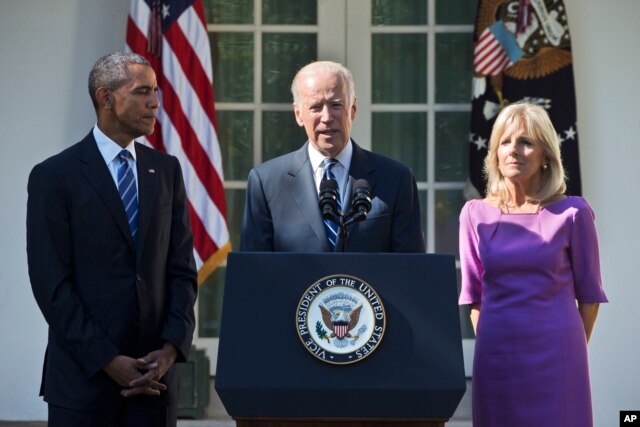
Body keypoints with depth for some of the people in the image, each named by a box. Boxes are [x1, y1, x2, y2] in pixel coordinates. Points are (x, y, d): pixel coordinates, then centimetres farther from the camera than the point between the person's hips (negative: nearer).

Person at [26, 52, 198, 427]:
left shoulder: (166, 170, 10)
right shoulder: (54, 176, -4)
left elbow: (182, 267, 8)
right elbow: (51, 283, -8)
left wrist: (172, 347, -6)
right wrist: (107, 361, -13)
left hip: (155, 374, 4)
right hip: (84, 376, -4)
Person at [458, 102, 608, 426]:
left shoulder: (571, 213, -1)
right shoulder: (476, 214, 5)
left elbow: (589, 292, 5)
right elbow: (473, 293, 12)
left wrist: (573, 351, 7)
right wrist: (487, 342, 8)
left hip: (555, 354, -2)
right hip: (495, 356, 2)